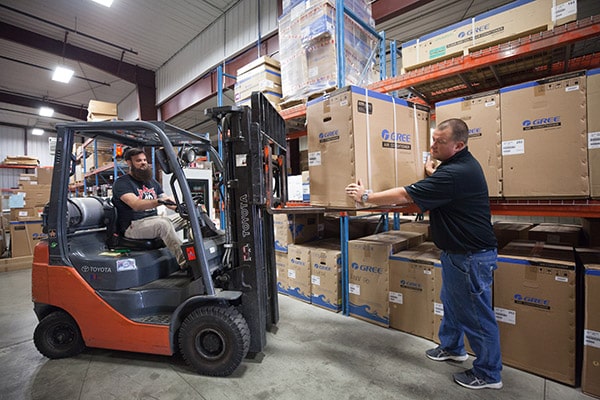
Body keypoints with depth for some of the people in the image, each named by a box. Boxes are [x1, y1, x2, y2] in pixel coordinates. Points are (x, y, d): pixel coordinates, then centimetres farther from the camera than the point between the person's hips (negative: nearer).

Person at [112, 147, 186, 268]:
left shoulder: (152, 182, 18)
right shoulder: (122, 183, -3)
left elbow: (169, 202, 15)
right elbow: (136, 205, -23)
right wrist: (159, 201, -41)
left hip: (154, 221, 7)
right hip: (133, 226, -7)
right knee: (163, 223, -34)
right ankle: (184, 260, -40)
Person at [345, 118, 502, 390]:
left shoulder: (455, 173, -28)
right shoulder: (459, 164, 6)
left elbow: (404, 196, -28)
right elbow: (436, 191, 19)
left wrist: (365, 197, -19)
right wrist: (431, 172, 7)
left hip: (471, 256, -11)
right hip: (458, 252, 11)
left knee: (476, 313, 7)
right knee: (451, 302, 24)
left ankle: (488, 374, 28)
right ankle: (452, 347, 44)